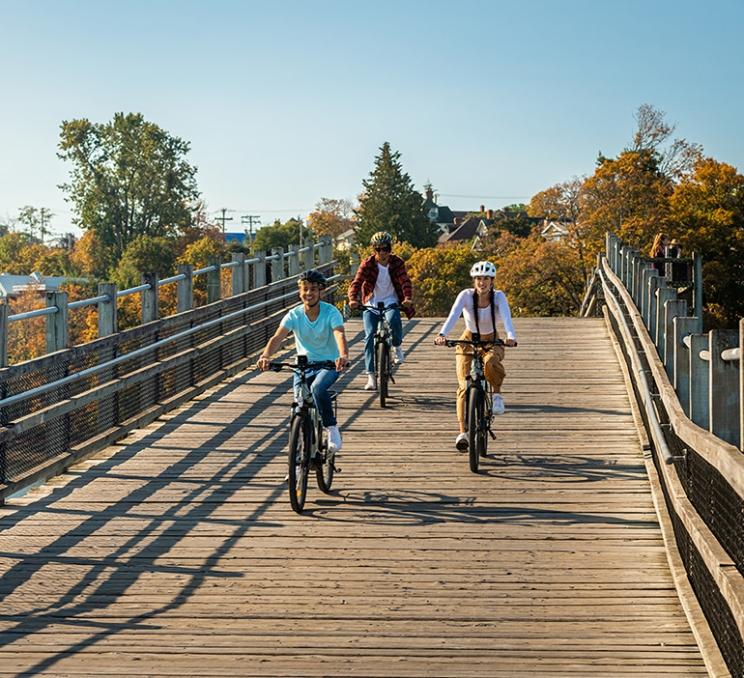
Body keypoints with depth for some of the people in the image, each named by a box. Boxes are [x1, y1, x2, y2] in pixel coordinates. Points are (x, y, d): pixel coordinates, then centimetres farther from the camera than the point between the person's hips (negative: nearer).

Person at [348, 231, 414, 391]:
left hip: (391, 303, 0)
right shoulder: (367, 264, -5)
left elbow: (405, 282, -14)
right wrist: (353, 299, -36)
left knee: (393, 321, -34)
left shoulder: (397, 263, -2)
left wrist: (408, 298, -35)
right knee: (370, 336, -16)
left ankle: (397, 347, -2)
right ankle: (371, 376, -15)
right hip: (371, 305, 0)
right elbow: (356, 283, -16)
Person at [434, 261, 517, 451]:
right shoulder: (466, 295, -18)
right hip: (468, 342, 1)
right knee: (464, 387, -13)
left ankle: (497, 393, -8)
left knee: (490, 362, -37)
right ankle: (462, 432, -9)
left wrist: (511, 336, -54)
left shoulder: (498, 296, -17)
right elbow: (453, 316, -32)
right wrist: (442, 335, -51)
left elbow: (506, 318, -33)